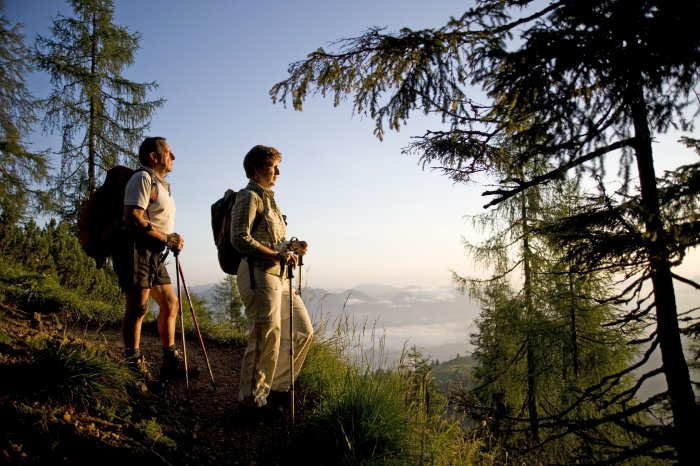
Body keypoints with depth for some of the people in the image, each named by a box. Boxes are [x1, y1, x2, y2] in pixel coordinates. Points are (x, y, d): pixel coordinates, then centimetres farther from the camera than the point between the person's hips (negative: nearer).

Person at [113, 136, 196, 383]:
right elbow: (134, 219, -19)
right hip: (136, 250, -10)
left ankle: (171, 362, 17)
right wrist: (168, 238, -15)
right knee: (137, 308, -6)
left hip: (154, 254, 10)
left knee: (170, 303, 10)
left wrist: (173, 240, 5)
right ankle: (134, 365, 4)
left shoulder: (160, 184, 23)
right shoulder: (143, 178, -7)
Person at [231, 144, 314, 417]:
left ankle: (277, 386, 24)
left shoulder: (268, 198, 23)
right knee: (266, 338, -6)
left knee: (303, 331, 11)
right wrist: (278, 255, -21)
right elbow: (241, 239, -18)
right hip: (258, 274, -10)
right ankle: (252, 399, 11)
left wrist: (290, 247, 8)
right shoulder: (249, 197, -6)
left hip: (279, 276, 10)